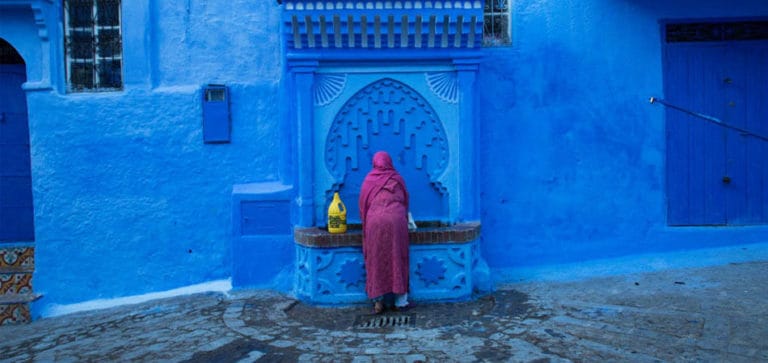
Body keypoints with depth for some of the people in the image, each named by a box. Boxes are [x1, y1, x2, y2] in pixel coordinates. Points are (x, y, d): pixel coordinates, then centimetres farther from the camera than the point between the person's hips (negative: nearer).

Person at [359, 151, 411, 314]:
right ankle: (400, 299, 7)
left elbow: (363, 204, 16)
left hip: (375, 221, 0)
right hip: (396, 220, 0)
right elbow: (405, 201, 23)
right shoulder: (397, 178, 13)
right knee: (397, 259, 6)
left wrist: (366, 222, 31)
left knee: (376, 261, 6)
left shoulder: (368, 180, 13)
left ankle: (378, 300, 4)